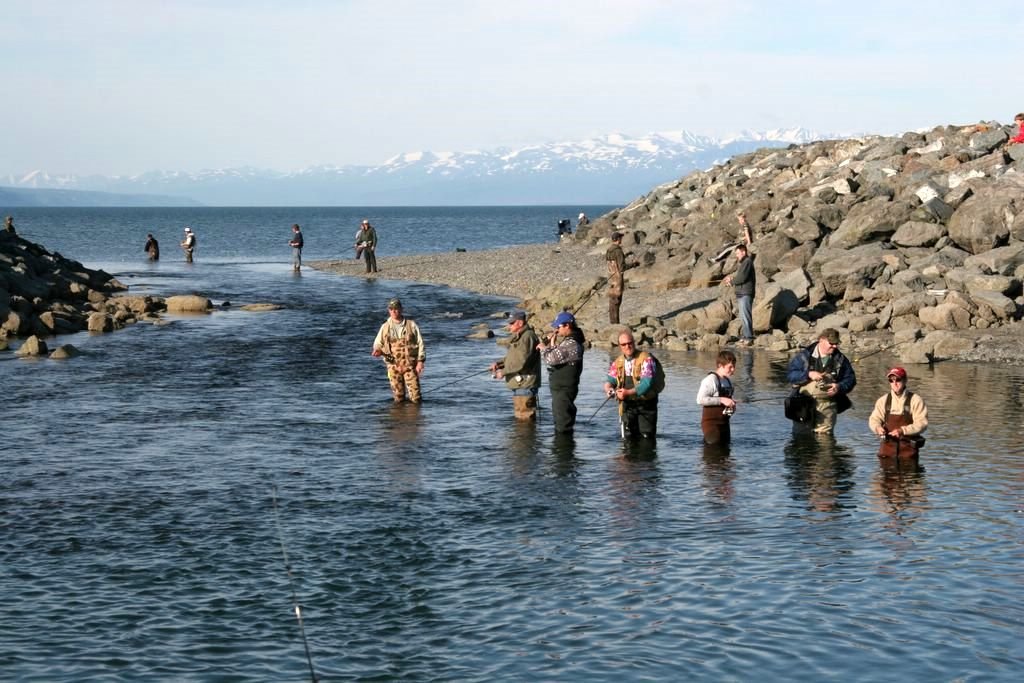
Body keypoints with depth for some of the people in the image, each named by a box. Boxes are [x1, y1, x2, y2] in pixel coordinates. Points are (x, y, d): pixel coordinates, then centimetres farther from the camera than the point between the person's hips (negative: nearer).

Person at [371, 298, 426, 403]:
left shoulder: (411, 325, 2)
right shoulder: (385, 327, 7)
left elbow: (420, 343, 2)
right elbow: (378, 343, 9)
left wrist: (420, 361, -7)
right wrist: (377, 351, -15)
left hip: (410, 364, -2)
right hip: (393, 365, 2)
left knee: (415, 399, -5)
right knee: (398, 399, 5)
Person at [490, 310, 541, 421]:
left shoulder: (528, 337, -17)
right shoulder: (517, 337, 17)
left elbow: (522, 361, -23)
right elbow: (511, 358, 25)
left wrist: (504, 372, -15)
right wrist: (498, 364, 6)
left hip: (525, 384, -11)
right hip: (518, 383, 11)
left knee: (525, 416, -9)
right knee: (519, 416, 19)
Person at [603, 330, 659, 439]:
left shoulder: (645, 359, -11)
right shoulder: (618, 362, 9)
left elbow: (647, 382, -20)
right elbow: (610, 379, 9)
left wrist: (629, 392, -31)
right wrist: (608, 388, -17)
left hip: (646, 405, -5)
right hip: (627, 405, 5)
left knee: (646, 438, -3)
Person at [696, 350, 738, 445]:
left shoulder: (728, 381, 13)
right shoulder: (711, 380, -15)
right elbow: (700, 399, -23)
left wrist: (732, 405, 6)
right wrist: (721, 400, -25)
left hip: (724, 422, 9)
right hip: (711, 423, -9)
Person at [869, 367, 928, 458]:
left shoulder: (915, 400, -5)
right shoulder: (883, 400, 8)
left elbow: (922, 423, -10)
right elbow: (874, 419, 9)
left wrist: (902, 430, -24)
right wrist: (878, 428, -16)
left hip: (908, 446, -3)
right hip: (888, 444, 3)